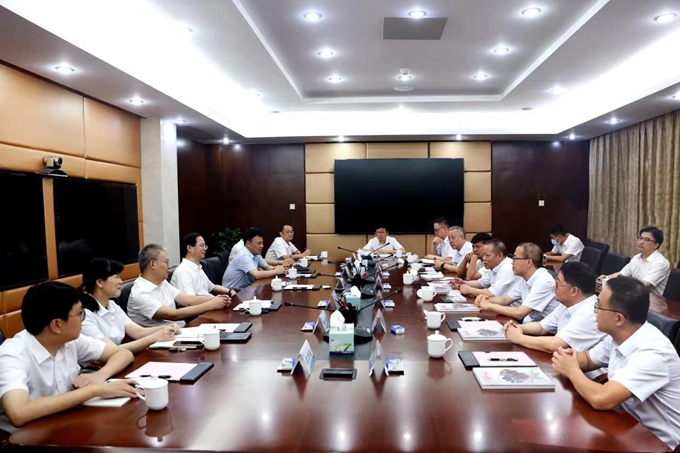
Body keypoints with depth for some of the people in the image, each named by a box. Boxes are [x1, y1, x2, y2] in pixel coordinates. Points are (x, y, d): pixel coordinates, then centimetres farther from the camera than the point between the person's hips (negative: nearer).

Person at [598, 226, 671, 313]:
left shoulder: (661, 263, -15)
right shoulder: (637, 258, 9)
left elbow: (643, 285, -26)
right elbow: (621, 274, 8)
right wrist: (606, 278, -14)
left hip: (651, 306, -7)